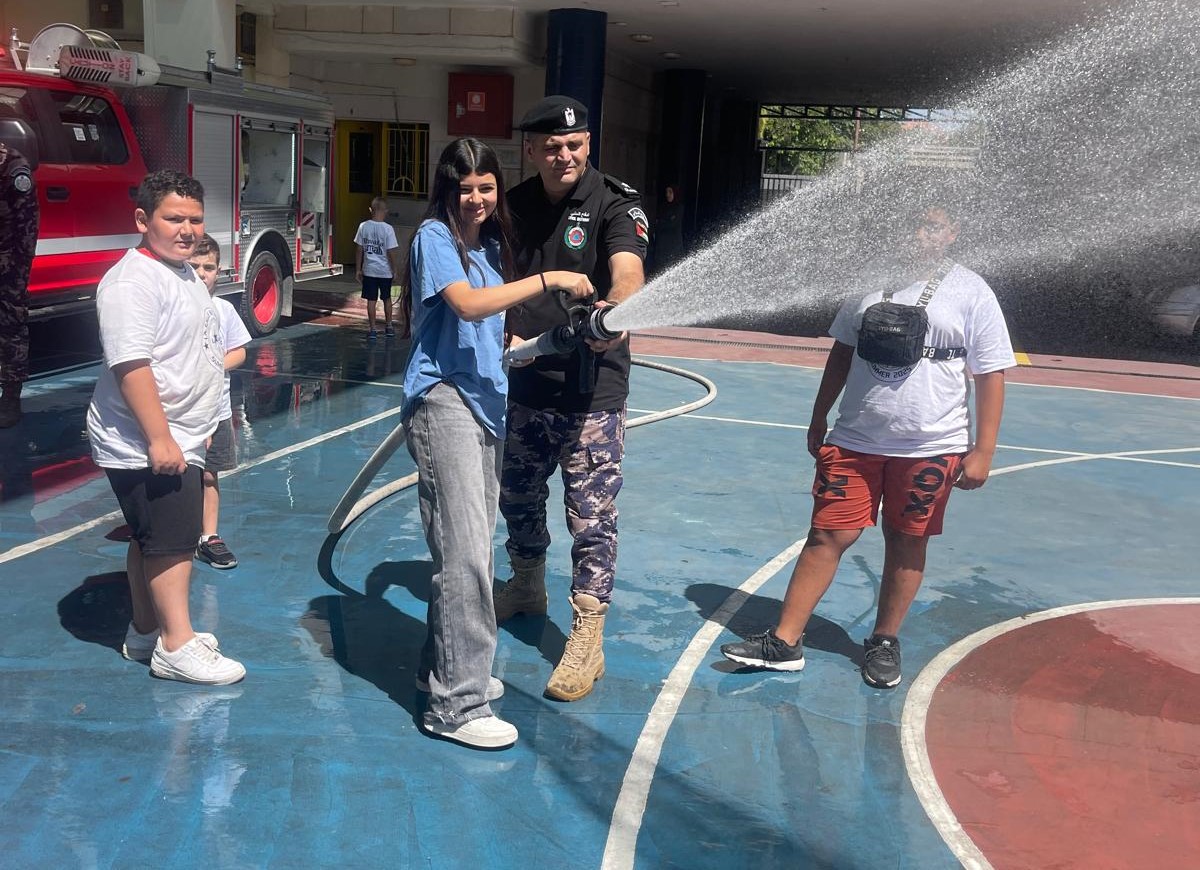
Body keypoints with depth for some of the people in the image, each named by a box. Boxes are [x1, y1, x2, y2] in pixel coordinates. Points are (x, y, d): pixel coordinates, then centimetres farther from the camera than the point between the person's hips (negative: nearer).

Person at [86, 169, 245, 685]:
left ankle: (146, 632, 28)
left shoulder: (185, 274, 14)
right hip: (144, 444, -10)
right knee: (173, 541, -6)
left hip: (180, 437, 10)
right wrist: (158, 438, -29)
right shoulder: (133, 281, -18)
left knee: (151, 540, 17)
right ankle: (177, 647, 3)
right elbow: (131, 363, -26)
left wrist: (199, 426, 27)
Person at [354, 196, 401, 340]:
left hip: (369, 270, 1)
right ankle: (389, 327, 25)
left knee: (371, 300, 8)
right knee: (387, 298, 16)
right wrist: (394, 269, 0)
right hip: (385, 270, -1)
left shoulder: (363, 226, -5)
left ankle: (372, 329, 9)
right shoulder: (387, 228, -13)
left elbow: (359, 249, 0)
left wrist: (358, 269, 8)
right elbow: (391, 252, -13)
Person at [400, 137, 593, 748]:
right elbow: (468, 305, -22)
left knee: (472, 546, 12)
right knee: (465, 552, -12)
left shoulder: (490, 243, 17)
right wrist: (548, 280, -21)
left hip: (483, 400, 8)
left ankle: (445, 667, 27)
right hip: (442, 399, -8)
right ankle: (456, 704, -6)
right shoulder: (435, 237, -6)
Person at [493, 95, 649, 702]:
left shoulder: (615, 203, -11)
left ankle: (587, 640, 9)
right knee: (517, 497, 21)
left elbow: (627, 272, -30)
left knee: (591, 516, -2)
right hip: (523, 385, 6)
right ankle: (527, 586, 47)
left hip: (590, 391, -6)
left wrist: (615, 309, -51)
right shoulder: (516, 204, 6)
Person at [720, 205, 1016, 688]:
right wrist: (819, 419, 16)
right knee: (828, 535, 0)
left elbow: (990, 376, -3)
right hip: (854, 440, 2)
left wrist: (983, 450, -8)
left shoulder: (972, 295, -2)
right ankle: (785, 642, 5)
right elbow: (842, 353, 16)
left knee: (907, 544, 8)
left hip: (931, 448, -2)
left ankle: (884, 643, 25)